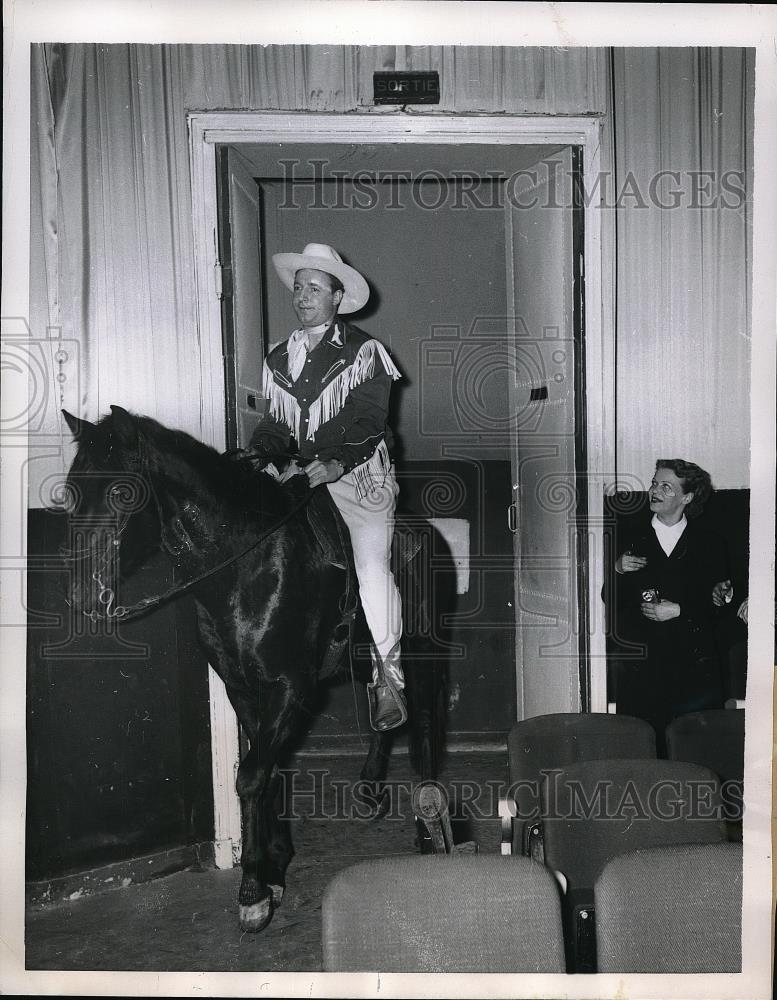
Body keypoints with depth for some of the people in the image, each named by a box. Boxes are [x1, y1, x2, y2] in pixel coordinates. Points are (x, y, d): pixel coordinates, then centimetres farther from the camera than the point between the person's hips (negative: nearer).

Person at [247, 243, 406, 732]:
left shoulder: (363, 350, 0)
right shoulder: (280, 358, 17)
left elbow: (369, 419, -10)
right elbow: (276, 423, 18)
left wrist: (337, 463, -24)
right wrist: (259, 454, -3)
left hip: (358, 472, -5)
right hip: (301, 474, 5)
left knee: (372, 566, -18)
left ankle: (387, 676, -8)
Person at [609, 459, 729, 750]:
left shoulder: (710, 544, 6)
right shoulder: (630, 537, 8)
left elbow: (721, 604, 3)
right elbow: (608, 600, 9)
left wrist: (679, 610, -10)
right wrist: (616, 570, -9)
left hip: (693, 668, 0)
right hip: (637, 668, 1)